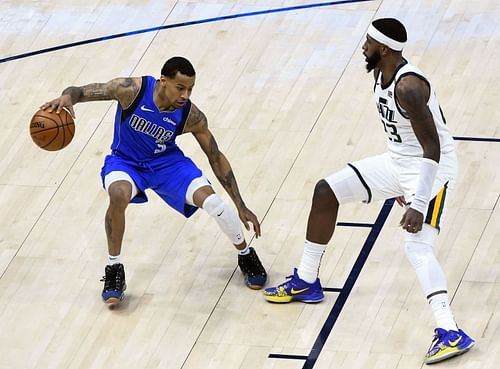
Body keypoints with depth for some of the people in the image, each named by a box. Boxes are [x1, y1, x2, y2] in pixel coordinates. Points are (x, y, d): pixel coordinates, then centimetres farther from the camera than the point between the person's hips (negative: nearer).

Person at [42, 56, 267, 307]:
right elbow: (80, 92, -26)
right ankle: (114, 269, -16)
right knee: (118, 194, -37)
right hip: (125, 160, -1)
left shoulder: (192, 117, -20)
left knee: (211, 201, -20)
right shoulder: (132, 90, -27)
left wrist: (241, 206, -5)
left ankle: (246, 256, 11)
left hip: (166, 161, 1)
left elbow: (216, 158, -7)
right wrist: (67, 97, -53)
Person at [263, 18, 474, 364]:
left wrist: (418, 205, -36)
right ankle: (306, 283, 26)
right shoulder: (382, 73, 0)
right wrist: (399, 184, 24)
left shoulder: (408, 86, -30)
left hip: (431, 167, -10)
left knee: (418, 247, -27)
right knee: (326, 191, 13)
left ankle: (450, 333, -35)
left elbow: (432, 149, -31)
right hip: (398, 160, 10)